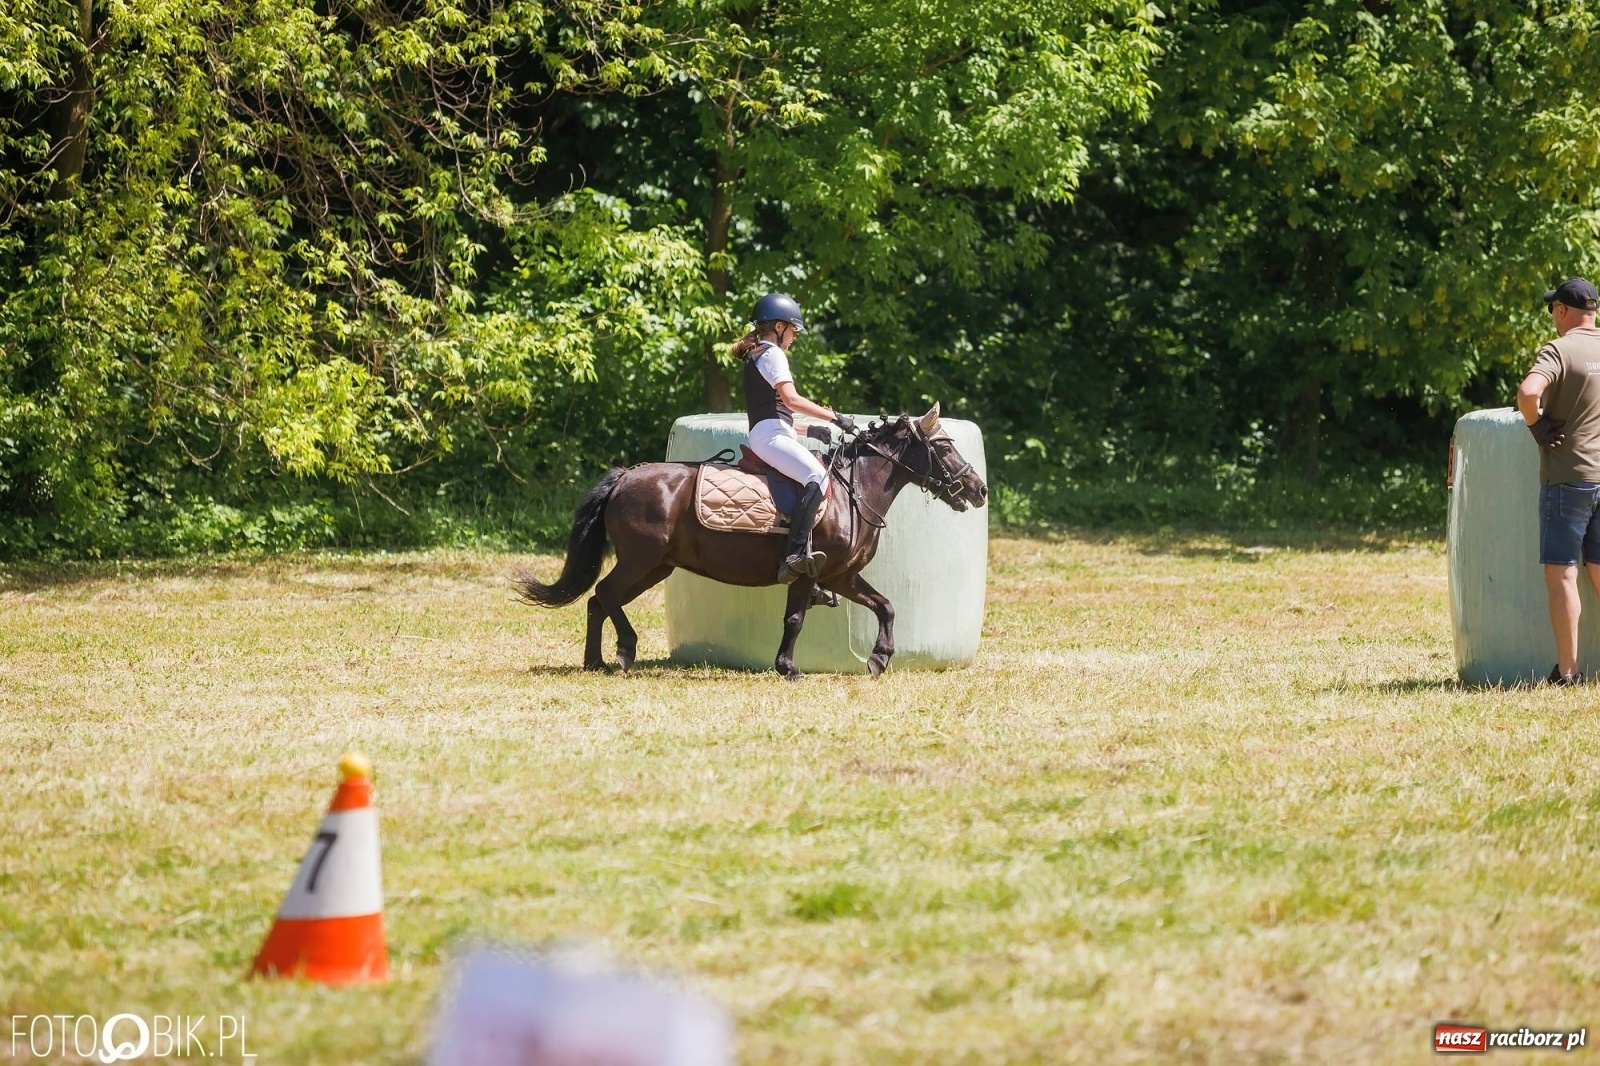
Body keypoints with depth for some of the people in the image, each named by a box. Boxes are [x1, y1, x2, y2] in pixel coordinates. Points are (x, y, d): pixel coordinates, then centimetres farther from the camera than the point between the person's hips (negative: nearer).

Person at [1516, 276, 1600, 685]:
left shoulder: (1560, 350, -11)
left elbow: (1527, 392, -30)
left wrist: (1537, 426, -11)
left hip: (1567, 478, -6)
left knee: (1560, 573, -1)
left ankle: (1567, 670, -3)